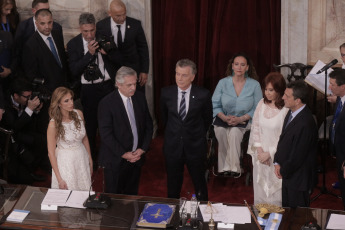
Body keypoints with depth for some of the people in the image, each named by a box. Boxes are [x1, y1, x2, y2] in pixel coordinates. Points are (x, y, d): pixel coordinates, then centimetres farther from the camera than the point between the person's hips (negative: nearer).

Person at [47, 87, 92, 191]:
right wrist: (59, 179, -13)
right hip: (65, 161, -4)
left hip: (82, 157, 4)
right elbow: (51, 153, -13)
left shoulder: (78, 114, -6)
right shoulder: (54, 124, -19)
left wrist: (90, 160, 12)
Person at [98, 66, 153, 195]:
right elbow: (106, 134, -17)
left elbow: (148, 125, 7)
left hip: (137, 157, 5)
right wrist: (123, 154, -18)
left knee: (132, 194, 15)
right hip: (116, 160, -4)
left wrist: (142, 149, -4)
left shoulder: (140, 98, 1)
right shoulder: (106, 103, -16)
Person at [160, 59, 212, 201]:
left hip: (195, 146, -2)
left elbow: (208, 119, 4)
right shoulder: (166, 93, -7)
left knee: (199, 183, 13)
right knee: (173, 185, 16)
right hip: (172, 146, 2)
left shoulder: (203, 95, -13)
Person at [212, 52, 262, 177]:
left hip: (244, 121, -1)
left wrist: (240, 119, -17)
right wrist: (225, 118, -16)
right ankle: (225, 167, -22)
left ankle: (234, 167, -25)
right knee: (221, 131, -32)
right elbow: (214, 105, 2)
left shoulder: (254, 85, -1)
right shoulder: (223, 83, 2)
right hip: (223, 119, 1)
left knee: (234, 132, -34)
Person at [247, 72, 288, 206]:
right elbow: (255, 127, 6)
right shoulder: (262, 104, 2)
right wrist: (259, 149, -3)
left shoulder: (286, 109, -17)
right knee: (260, 191, 15)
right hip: (260, 156, 5)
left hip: (276, 158, -5)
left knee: (275, 192, 1)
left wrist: (269, 153, -11)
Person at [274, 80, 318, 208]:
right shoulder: (291, 113, 0)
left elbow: (297, 156, -24)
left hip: (298, 179, -8)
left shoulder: (305, 124, -30)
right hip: (287, 174, 9)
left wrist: (283, 172, -9)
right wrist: (277, 163, 1)